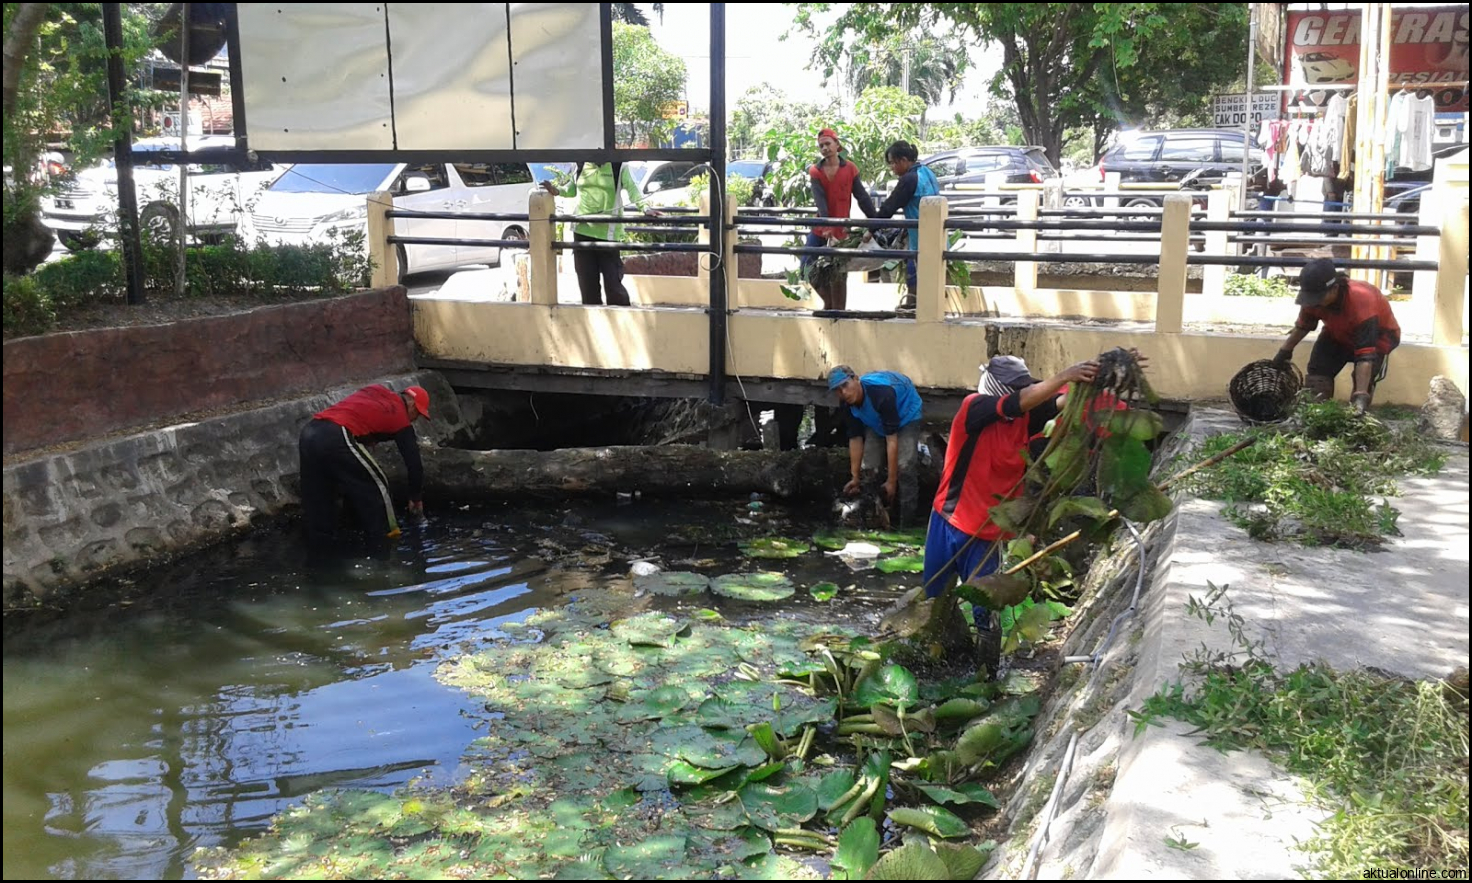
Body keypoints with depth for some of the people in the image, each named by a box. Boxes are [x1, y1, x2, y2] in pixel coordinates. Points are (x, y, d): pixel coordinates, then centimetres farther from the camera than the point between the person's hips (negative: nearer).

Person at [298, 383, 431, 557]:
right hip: (336, 438, -7)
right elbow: (414, 462, 17)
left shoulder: (377, 391, 27)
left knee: (317, 495, 20)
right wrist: (416, 498, 29)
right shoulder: (400, 417, 12)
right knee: (376, 488, 10)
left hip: (309, 432, 7)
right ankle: (381, 546, 16)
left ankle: (321, 544, 28)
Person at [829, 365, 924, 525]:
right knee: (867, 466, -4)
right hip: (875, 418, 6)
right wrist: (854, 478, -13)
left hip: (906, 414, -6)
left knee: (904, 467, -20)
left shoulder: (882, 393, -42)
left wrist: (891, 481, -38)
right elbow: (855, 438, -13)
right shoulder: (846, 405, -22)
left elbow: (891, 439, -40)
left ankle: (908, 523, -12)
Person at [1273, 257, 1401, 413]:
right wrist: (1286, 350, 8)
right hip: (1339, 333, 5)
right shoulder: (1314, 296, -27)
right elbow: (1303, 325, -1)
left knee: (1363, 381, -23)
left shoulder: (1361, 301, -44)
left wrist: (1361, 396, -54)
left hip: (1377, 335, -5)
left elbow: (1366, 355, -48)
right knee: (1317, 370, -6)